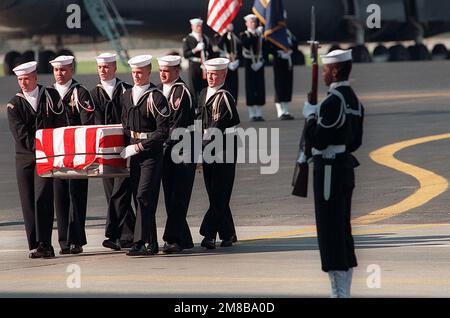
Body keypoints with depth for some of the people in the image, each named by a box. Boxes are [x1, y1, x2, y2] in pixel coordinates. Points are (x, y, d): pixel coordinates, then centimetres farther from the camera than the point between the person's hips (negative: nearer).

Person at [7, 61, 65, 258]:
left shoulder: (51, 97, 6)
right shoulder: (14, 105, 5)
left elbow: (60, 125, 6)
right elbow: (20, 134, -5)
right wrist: (37, 147, -15)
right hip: (24, 158, 2)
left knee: (42, 198, -14)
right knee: (28, 202, 0)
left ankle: (44, 245, -16)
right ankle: (34, 246, 4)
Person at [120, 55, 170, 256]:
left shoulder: (156, 97, -10)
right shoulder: (127, 96, 11)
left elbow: (163, 132, -14)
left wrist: (140, 146, -16)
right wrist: (128, 145, 7)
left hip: (152, 154, -7)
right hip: (134, 153, 7)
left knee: (144, 197, -14)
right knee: (139, 198, 8)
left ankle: (140, 243, -17)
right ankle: (151, 244, 15)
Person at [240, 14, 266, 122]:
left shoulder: (260, 35, 11)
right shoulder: (244, 35, 1)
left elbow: (264, 49, 10)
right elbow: (246, 45, -19)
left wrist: (261, 61, -4)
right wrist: (254, 35, -21)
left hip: (259, 64, 4)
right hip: (249, 64, -4)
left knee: (260, 89, 3)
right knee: (251, 88, -3)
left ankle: (259, 114, 8)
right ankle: (252, 114, 0)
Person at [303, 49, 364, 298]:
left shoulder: (333, 102, -18)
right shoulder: (354, 100, 12)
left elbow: (318, 140, -20)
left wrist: (311, 117, -5)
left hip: (330, 172, -10)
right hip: (346, 168, 10)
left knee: (330, 229, -6)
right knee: (342, 229, 14)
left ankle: (339, 291, -6)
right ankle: (344, 289, 18)